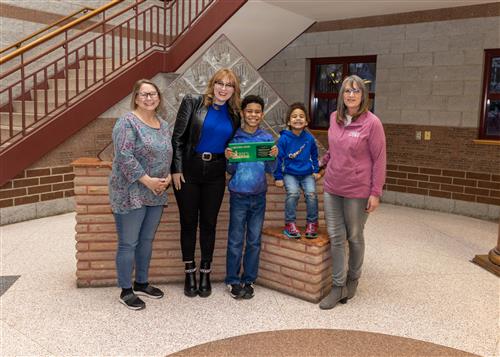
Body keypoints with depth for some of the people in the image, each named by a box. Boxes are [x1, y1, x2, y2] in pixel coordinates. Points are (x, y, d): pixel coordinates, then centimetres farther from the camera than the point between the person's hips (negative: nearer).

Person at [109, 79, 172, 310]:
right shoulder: (127, 122, -10)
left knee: (147, 240, 16)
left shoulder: (164, 125, 13)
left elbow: (168, 155, 18)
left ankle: (141, 283, 31)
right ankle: (126, 291, 14)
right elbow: (124, 156, -18)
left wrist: (167, 177, 0)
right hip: (131, 193, -7)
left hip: (156, 194, 7)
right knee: (128, 244, 1)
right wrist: (147, 180, -19)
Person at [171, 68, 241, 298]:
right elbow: (178, 137, -6)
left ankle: (205, 274, 23)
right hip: (189, 169, -2)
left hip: (215, 173, 3)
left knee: (209, 223, 9)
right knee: (188, 223, 7)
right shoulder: (193, 102, -4)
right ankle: (189, 273, 22)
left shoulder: (234, 114, 7)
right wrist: (176, 169, -10)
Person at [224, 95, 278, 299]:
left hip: (259, 196, 2)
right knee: (235, 241, 4)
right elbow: (231, 170, 1)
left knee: (254, 241, 10)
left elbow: (270, 170, 2)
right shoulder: (234, 137, -1)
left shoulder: (268, 138, 3)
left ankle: (249, 280, 23)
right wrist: (229, 158, -20)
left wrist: (273, 156, -17)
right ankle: (233, 281, 17)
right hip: (238, 196, -2)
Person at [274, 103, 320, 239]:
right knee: (293, 193, -26)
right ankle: (290, 224, -10)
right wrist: (278, 177, -3)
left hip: (307, 173, 2)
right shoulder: (284, 138, -8)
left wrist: (316, 170, 14)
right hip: (290, 173, -2)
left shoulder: (309, 138, 0)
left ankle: (312, 223, -1)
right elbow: (279, 158, -3)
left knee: (311, 193, -20)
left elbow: (314, 155, 16)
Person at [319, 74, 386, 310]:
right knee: (335, 237, 6)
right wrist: (322, 161, 15)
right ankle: (339, 286, 18)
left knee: (354, 237, 12)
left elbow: (379, 160, -9)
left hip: (357, 190, -4)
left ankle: (353, 279, 33)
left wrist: (375, 193, -11)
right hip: (332, 187, 5)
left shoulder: (372, 122, -11)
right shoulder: (334, 118, 4)